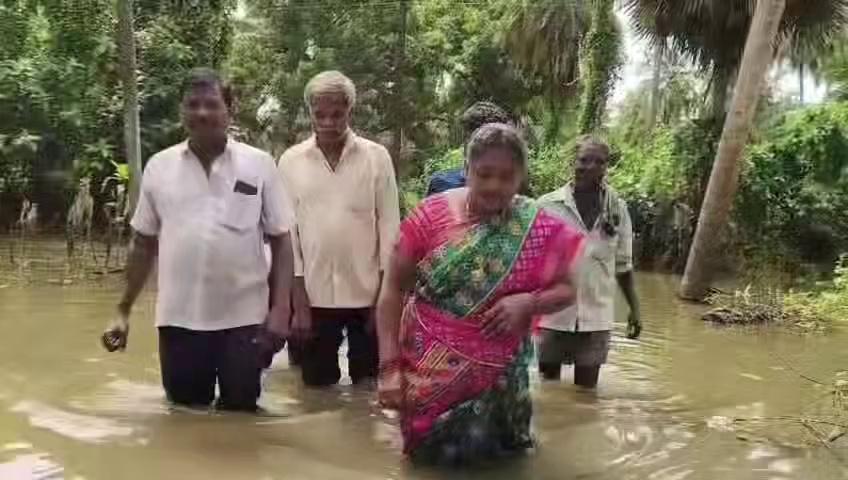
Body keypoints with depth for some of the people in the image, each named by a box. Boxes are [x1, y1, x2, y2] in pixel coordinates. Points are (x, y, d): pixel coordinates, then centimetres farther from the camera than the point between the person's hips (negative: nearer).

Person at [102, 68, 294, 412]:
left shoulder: (259, 164, -2)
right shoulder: (159, 166, 4)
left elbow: (280, 240, -1)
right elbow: (144, 244, 10)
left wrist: (281, 307, -9)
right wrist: (124, 311, 8)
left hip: (243, 318, -1)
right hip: (178, 318, 2)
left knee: (239, 414, 10)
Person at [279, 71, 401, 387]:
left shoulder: (377, 157, -2)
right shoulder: (291, 161, 0)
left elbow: (389, 227, -1)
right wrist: (299, 301, -3)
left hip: (367, 293, -1)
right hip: (315, 295, 1)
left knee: (368, 386, 11)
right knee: (318, 385, 12)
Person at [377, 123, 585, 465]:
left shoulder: (539, 229, -6)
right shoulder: (431, 216, -10)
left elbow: (565, 290, 3)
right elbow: (394, 289, -6)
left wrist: (529, 302, -18)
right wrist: (389, 366, -12)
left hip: (498, 378, 1)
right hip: (429, 374, -1)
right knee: (431, 457, 10)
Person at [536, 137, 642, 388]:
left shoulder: (618, 209, 2)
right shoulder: (548, 205, -7)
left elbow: (623, 264, 10)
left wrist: (634, 308, 8)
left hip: (596, 317, 2)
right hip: (552, 313, -2)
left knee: (586, 388, 11)